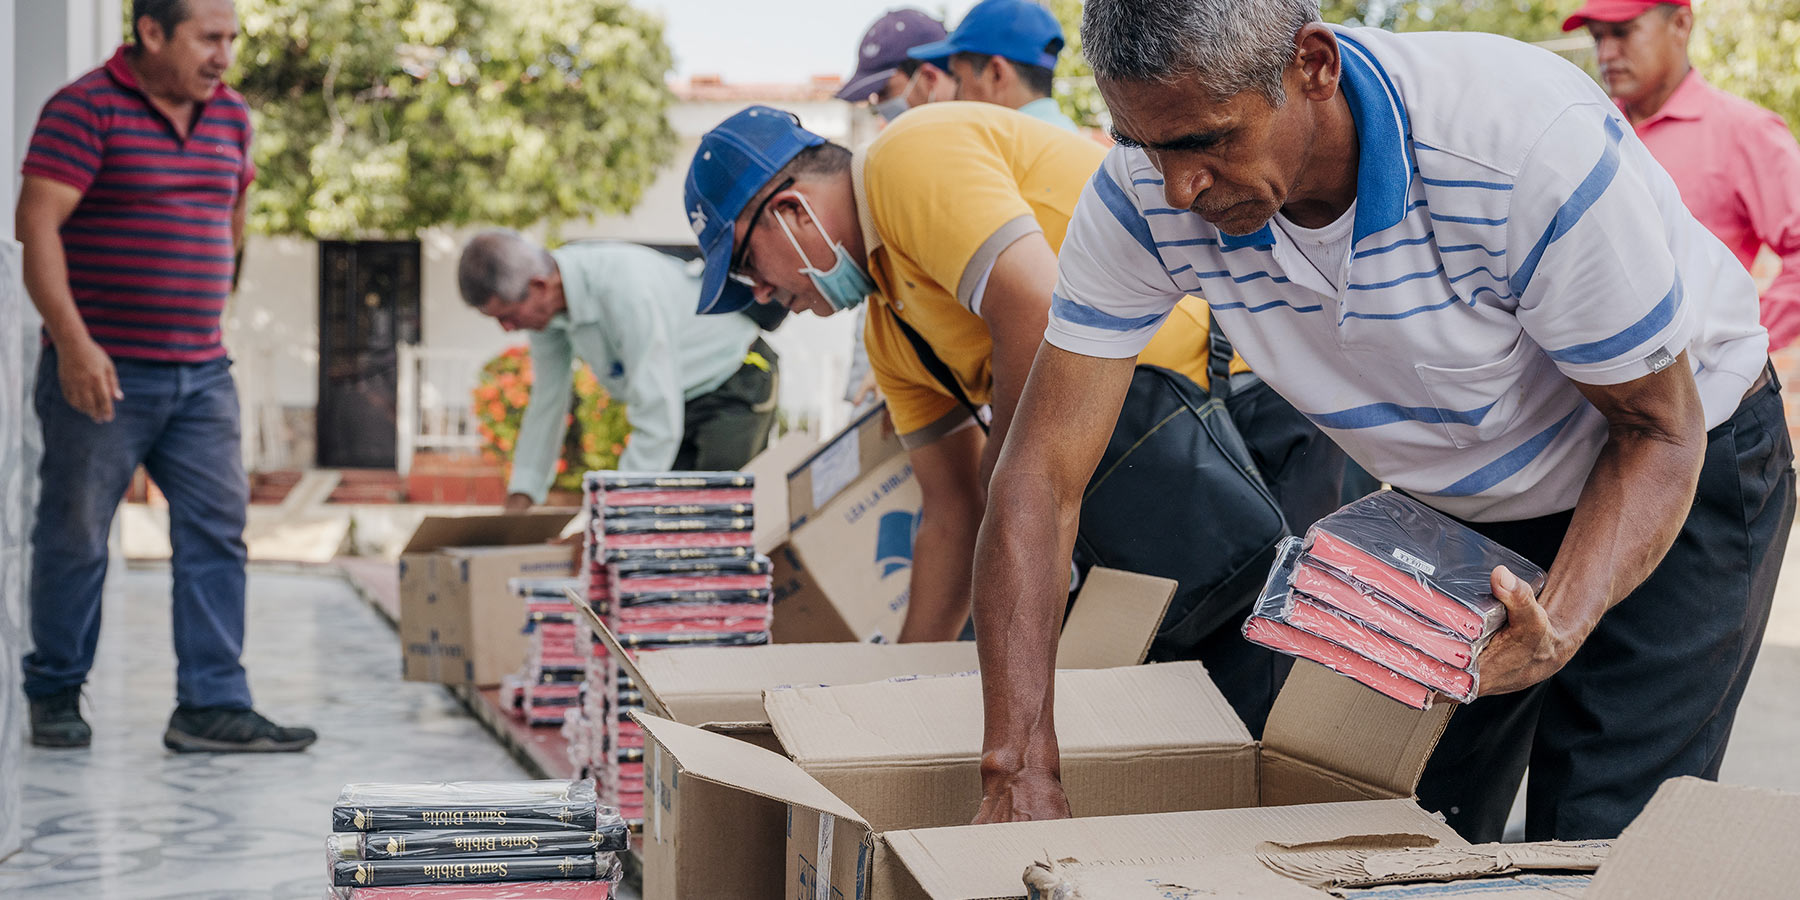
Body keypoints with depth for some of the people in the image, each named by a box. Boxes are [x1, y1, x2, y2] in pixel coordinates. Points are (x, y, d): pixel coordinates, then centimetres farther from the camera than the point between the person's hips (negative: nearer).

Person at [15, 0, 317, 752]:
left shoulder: (230, 116, 11)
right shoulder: (85, 108, -9)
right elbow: (36, 223, -16)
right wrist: (72, 339, -24)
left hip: (201, 373, 6)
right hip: (100, 370, -6)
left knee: (218, 529, -2)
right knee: (75, 536, 5)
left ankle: (212, 704, 1)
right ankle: (54, 696, 21)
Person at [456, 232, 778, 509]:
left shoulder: (626, 289, -38)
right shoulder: (544, 304, -12)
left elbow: (660, 422, -36)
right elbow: (547, 400, 3)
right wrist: (519, 500, 0)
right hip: (681, 399, 8)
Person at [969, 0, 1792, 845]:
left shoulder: (1532, 145, -37)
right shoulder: (1145, 193, -25)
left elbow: (1659, 432, -24)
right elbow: (1041, 474, -23)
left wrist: (1559, 631, -44)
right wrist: (1020, 774, -31)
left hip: (1681, 473, -4)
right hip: (1458, 504, 4)